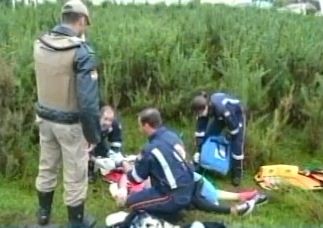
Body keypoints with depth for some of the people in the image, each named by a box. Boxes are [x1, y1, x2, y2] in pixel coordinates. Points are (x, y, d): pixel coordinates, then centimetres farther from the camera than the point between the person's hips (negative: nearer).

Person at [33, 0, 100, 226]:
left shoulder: (40, 44, -2)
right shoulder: (81, 51, -22)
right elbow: (88, 99, -24)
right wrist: (93, 133, -15)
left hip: (45, 118, 7)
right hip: (70, 123, -6)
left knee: (46, 168, 23)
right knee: (75, 175, 10)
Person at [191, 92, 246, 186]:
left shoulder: (221, 108, -45)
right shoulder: (203, 109, -25)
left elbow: (234, 126, -31)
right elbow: (200, 130, -17)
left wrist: (231, 140, -14)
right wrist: (199, 150, -16)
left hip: (237, 114, -6)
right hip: (220, 115, 6)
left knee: (236, 145, -10)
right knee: (208, 136, 1)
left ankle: (236, 174, 7)